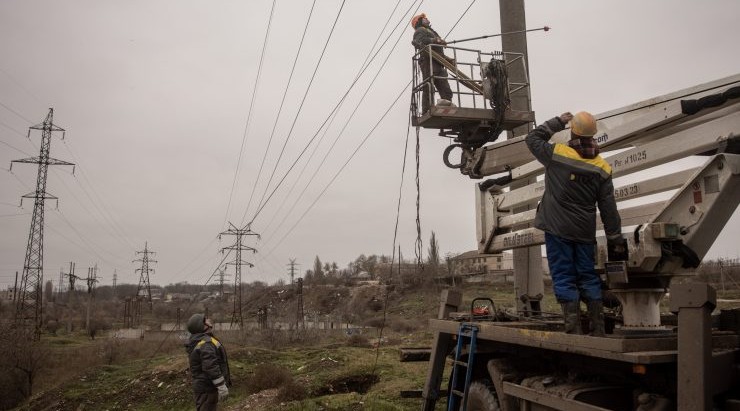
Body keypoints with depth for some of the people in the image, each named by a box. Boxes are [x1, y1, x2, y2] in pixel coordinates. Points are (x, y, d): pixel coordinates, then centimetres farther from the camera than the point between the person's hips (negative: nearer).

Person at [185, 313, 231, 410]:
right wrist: (222, 387, -26)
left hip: (203, 385, 11)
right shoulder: (206, 343, -22)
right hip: (207, 387, -11)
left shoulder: (198, 341, 12)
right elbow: (211, 367, -29)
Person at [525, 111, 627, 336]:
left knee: (564, 278, 0)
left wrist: (558, 122, 14)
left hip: (558, 229, -4)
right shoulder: (602, 168, 3)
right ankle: (598, 330, 15)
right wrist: (615, 239, 9)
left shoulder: (557, 153, -9)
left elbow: (532, 138, 10)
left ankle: (573, 330, -2)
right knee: (588, 277, 13)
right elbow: (609, 209, 4)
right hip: (585, 232, 4)